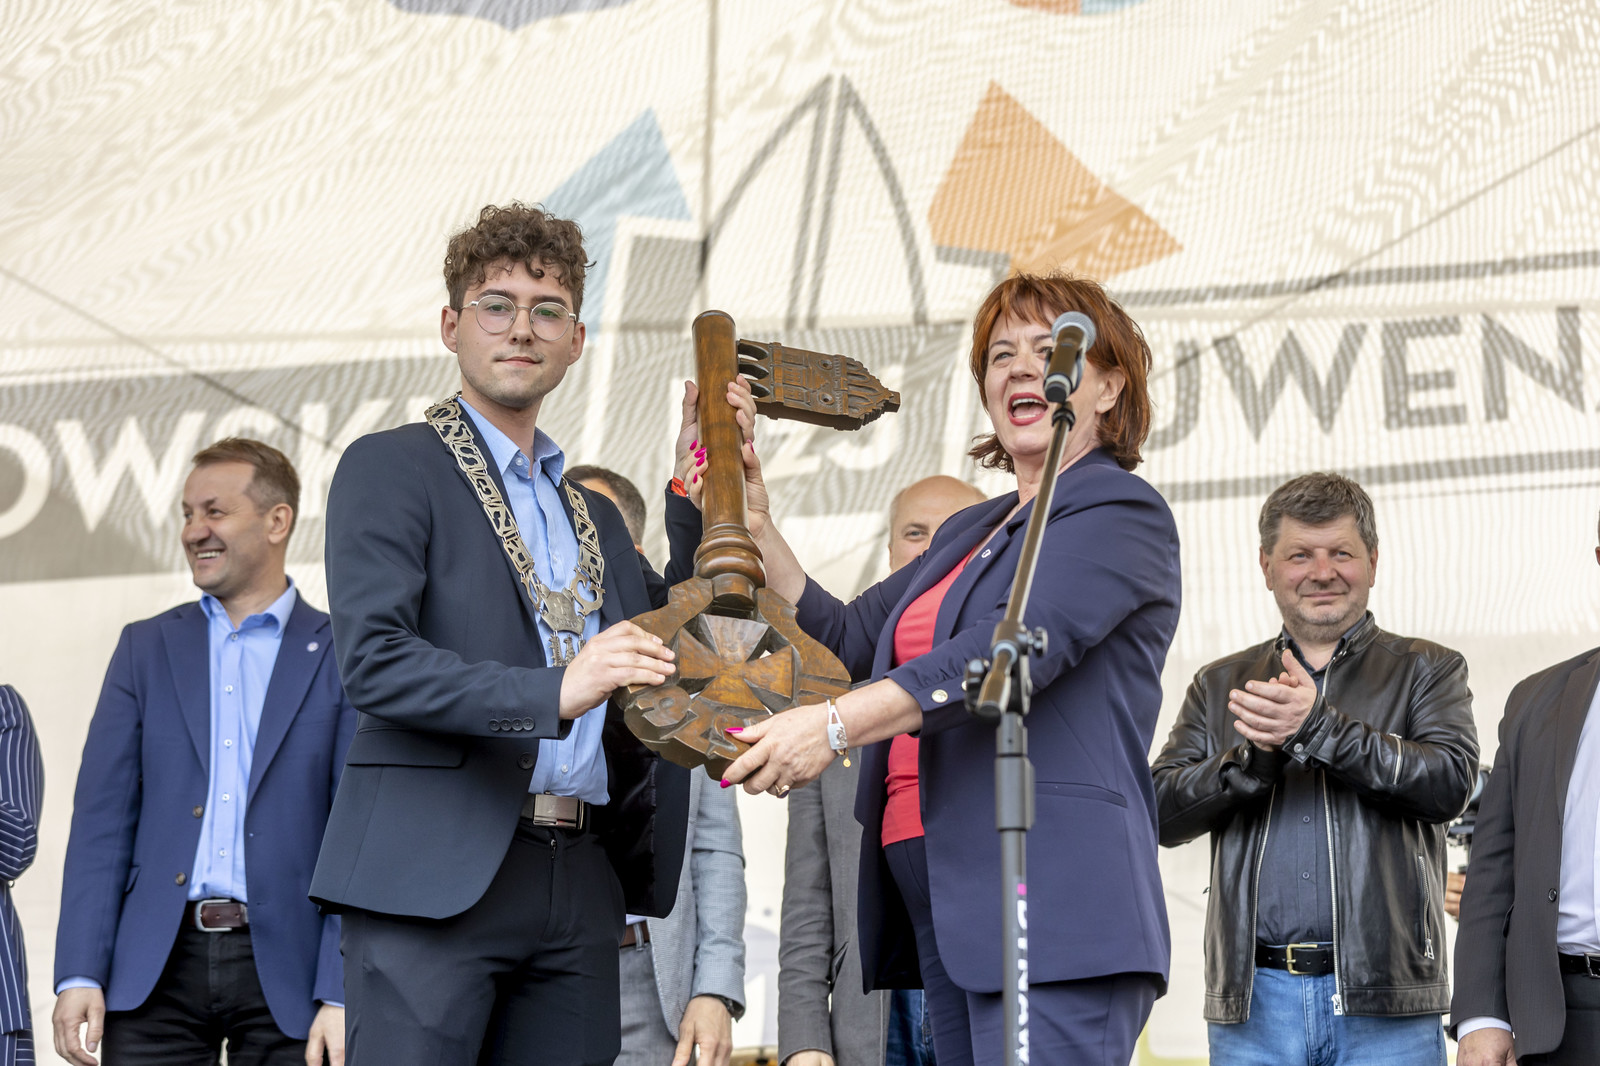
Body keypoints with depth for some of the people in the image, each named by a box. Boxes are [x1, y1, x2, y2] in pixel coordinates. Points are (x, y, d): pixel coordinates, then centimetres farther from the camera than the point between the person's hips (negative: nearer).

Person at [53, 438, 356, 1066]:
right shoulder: (146, 648, 12)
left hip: (282, 965, -2)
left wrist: (341, 995, -10)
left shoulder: (339, 656, 4)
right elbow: (102, 817, 7)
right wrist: (79, 973, -4)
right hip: (157, 966, 2)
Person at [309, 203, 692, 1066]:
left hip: (578, 888, 6)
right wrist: (552, 692, -24)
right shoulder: (390, 468, 2)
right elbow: (372, 660, -11)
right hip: (435, 876, -6)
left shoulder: (595, 518, 24)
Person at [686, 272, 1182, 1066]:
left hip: (1047, 900, -9)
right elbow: (846, 640, 23)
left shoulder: (1118, 510, -2)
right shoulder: (969, 533, 27)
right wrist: (754, 523, 11)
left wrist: (837, 724, -27)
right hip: (946, 903, 9)